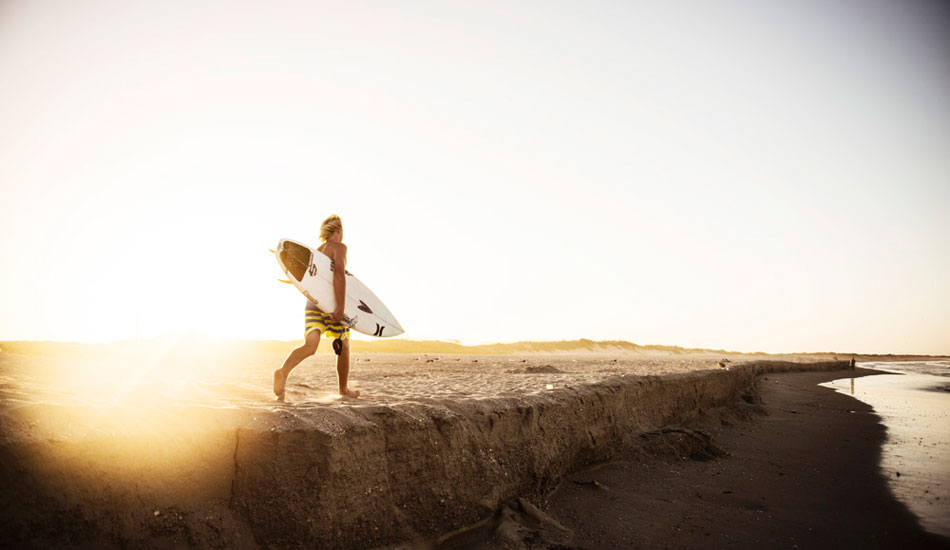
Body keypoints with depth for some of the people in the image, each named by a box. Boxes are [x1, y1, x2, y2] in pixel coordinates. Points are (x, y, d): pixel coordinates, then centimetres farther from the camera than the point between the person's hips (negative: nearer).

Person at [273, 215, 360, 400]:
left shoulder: (316, 251, 21)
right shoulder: (339, 247, -1)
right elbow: (339, 275, -16)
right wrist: (340, 307, -21)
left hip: (312, 303, 6)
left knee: (309, 346, -8)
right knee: (343, 348, 12)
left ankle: (283, 372, -36)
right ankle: (343, 389, 25)